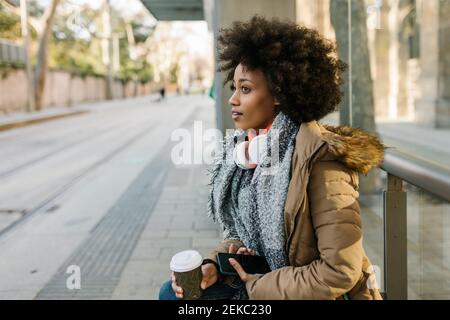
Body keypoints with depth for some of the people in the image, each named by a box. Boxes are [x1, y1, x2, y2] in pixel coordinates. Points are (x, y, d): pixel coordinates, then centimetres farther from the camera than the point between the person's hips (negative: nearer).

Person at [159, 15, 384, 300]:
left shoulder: (320, 158, -23)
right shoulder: (245, 147, 1)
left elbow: (340, 271, -23)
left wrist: (257, 287, -16)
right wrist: (213, 265, -8)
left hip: (316, 293, -7)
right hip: (257, 280, 7)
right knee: (173, 292, 0)